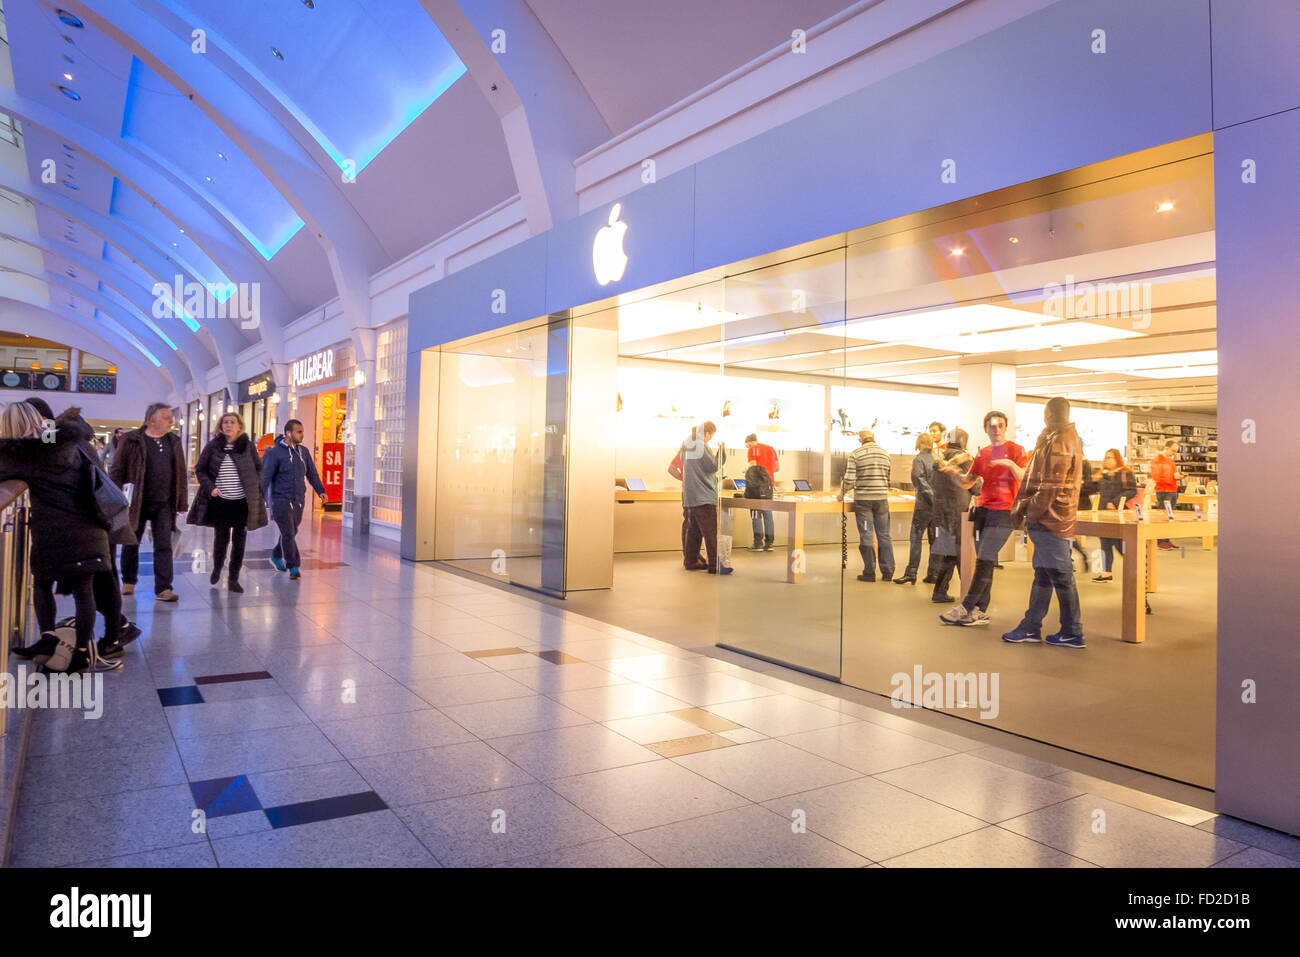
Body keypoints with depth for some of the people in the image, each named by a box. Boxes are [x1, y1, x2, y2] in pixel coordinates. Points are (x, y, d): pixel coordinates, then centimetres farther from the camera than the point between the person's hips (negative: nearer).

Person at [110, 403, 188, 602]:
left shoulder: (173, 441, 9)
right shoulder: (131, 440, -4)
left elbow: (181, 473, 11)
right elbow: (116, 471, -3)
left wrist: (182, 502, 8)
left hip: (164, 504, 2)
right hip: (136, 503, -2)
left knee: (164, 546, -2)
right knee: (131, 544, 12)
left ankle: (163, 589, 0)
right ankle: (128, 582, 31)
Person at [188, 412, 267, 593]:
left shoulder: (248, 446, 2)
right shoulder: (212, 446, 1)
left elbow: (258, 468, 14)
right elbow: (200, 469, 6)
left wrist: (255, 486, 1)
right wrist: (210, 488, -7)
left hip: (243, 502, 1)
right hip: (220, 502, 0)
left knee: (239, 541, 4)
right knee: (221, 538, 5)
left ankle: (233, 579, 13)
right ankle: (216, 568, 34)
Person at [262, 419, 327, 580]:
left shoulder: (302, 451, 10)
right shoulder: (275, 452, -8)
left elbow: (312, 474, 15)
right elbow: (265, 477, -10)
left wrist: (320, 491, 3)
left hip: (298, 501, 6)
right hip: (281, 500, -6)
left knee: (292, 532, 14)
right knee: (288, 533, -9)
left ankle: (276, 556, 37)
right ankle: (293, 567, -4)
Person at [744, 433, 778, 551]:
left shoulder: (752, 449, -4)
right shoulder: (771, 449, 16)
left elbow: (753, 467, -13)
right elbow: (777, 468, 16)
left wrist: (746, 471, 7)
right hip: (769, 484, 6)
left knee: (755, 513, -2)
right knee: (767, 513, 9)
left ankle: (758, 543, -4)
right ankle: (769, 543, 7)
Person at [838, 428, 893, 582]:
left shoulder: (855, 454, -6)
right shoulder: (885, 453, 7)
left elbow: (849, 479, -10)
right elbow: (889, 479, 10)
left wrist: (842, 493, 6)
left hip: (863, 500, -3)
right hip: (882, 499, 3)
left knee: (866, 536, 1)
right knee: (884, 535, 10)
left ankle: (869, 572, 4)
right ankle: (888, 571, 11)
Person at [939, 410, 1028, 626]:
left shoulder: (1015, 450, -1)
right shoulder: (982, 453, 16)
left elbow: (1025, 479, -12)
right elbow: (967, 482, 16)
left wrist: (1010, 463, -28)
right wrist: (954, 473, -4)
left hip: (1003, 512, -6)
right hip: (983, 510, 6)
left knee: (984, 560, -11)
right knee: (983, 562, 7)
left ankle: (965, 609, -11)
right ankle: (981, 611, 9)